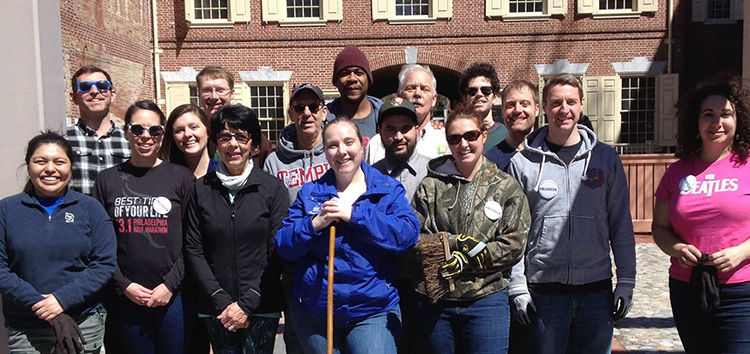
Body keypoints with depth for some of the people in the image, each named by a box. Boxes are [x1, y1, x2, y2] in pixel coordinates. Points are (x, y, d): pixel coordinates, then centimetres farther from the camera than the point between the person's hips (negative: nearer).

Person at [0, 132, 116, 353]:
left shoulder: (90, 208, 2)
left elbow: (105, 264, -4)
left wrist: (62, 299, -15)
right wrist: (38, 303, -15)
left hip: (83, 326, 0)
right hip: (24, 330, 0)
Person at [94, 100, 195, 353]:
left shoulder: (181, 177, 1)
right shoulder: (107, 180, 6)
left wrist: (171, 284, -10)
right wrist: (124, 285, -6)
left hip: (173, 295, -1)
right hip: (125, 297, 1)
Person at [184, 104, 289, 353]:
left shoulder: (273, 188, -1)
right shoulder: (201, 189, 4)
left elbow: (277, 253, -4)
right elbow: (193, 250, 2)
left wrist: (247, 304, -9)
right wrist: (222, 301, -7)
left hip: (262, 307, -1)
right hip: (216, 310, 1)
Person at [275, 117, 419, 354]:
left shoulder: (389, 190, 2)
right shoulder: (310, 192, 7)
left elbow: (408, 234, -15)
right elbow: (283, 246, 1)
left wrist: (354, 214, -20)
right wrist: (315, 223, -17)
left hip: (373, 312, -2)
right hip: (313, 313, 3)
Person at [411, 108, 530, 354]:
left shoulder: (507, 188, 3)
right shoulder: (431, 185, 4)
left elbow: (514, 245, -5)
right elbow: (415, 237, -3)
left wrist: (466, 260, -15)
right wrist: (458, 243, -17)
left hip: (487, 299, -1)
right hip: (434, 299, 2)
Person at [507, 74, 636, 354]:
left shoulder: (606, 158, 4)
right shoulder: (523, 162, -1)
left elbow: (621, 225, 7)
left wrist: (626, 282, 3)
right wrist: (518, 286, -4)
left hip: (596, 288, 2)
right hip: (543, 289, -1)